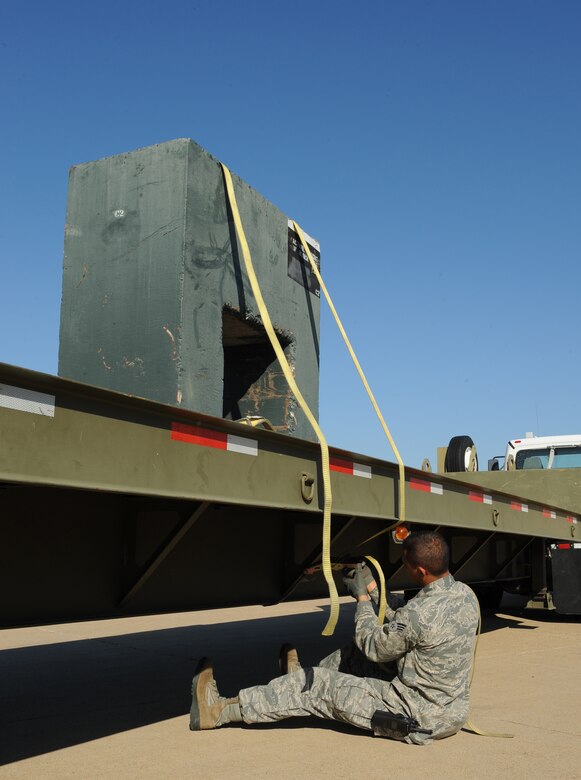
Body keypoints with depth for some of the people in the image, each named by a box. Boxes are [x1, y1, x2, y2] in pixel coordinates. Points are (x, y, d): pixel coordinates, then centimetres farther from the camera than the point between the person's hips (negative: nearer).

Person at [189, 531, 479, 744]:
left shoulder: (419, 614, -29)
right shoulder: (465, 594, -2)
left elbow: (374, 646, -9)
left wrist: (362, 597, 2)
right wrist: (372, 588, 13)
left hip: (420, 721, -8)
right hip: (452, 712, 8)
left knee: (321, 687, 0)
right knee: (358, 653, 19)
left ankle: (221, 710, 10)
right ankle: (301, 677, 44)